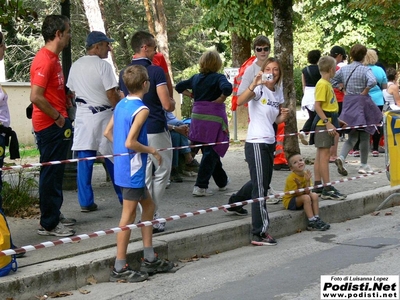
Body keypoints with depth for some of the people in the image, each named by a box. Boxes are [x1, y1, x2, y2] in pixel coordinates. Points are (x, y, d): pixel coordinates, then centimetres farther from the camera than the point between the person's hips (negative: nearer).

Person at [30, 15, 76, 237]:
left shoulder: (53, 58, 12)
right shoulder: (45, 60, -19)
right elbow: (36, 97, -26)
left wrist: (66, 98, 9)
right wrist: (57, 116, -18)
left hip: (57, 125, 10)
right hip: (50, 126, -10)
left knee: (55, 172, 17)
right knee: (50, 173, -3)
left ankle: (54, 215, 29)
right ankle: (48, 224, 4)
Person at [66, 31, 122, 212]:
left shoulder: (75, 66, 8)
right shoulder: (103, 66, -12)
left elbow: (72, 92, 14)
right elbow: (112, 94, -14)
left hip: (82, 116, 5)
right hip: (102, 115, -5)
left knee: (84, 161, 5)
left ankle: (86, 202, 5)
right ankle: (124, 197, 15)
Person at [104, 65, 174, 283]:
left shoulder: (121, 105, 8)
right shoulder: (141, 109, -18)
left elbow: (108, 133, 12)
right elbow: (130, 143, -23)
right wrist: (152, 150, -10)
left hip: (122, 165, 10)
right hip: (133, 169, -10)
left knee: (148, 206, 19)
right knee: (129, 216, -2)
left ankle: (149, 260, 25)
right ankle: (120, 268, 5)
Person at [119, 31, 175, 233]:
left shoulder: (124, 74, 7)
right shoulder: (155, 71, -13)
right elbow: (167, 105, -16)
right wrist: (172, 103, 6)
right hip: (156, 130, -5)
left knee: (143, 177, 9)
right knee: (161, 173, 8)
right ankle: (152, 217, 8)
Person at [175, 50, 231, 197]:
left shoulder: (195, 78, 8)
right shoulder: (218, 78, -9)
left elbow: (179, 87, 17)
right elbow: (227, 89, -27)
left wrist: (192, 95, 13)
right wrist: (220, 100, -13)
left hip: (197, 116, 6)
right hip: (214, 117, -6)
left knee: (209, 151, 17)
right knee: (211, 152, -2)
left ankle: (222, 181, 31)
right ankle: (200, 186, -8)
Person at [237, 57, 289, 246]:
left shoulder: (278, 93, 13)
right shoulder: (259, 89, -10)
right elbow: (240, 101, -30)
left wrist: (284, 116, 2)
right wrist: (254, 84, -42)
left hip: (270, 143, 8)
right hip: (256, 143, -8)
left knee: (264, 188, 11)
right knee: (260, 189, -8)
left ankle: (261, 229, 16)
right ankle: (259, 234, -6)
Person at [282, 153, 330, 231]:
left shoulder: (306, 174, 0)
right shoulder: (291, 178, -21)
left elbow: (308, 191, -8)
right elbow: (295, 193, -21)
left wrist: (308, 180, -22)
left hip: (300, 200, 7)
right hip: (290, 201, -7)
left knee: (314, 195, -16)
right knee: (306, 197, -30)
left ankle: (317, 219, -16)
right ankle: (312, 223, -29)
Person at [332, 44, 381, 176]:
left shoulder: (343, 69, 2)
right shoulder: (365, 70, -11)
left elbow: (332, 82, 6)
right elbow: (372, 82, -29)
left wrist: (345, 91, 10)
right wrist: (364, 93, -15)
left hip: (348, 102, 4)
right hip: (362, 103, -4)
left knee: (352, 136, 11)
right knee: (364, 136, 9)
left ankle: (341, 157, -14)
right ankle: (364, 165, 16)